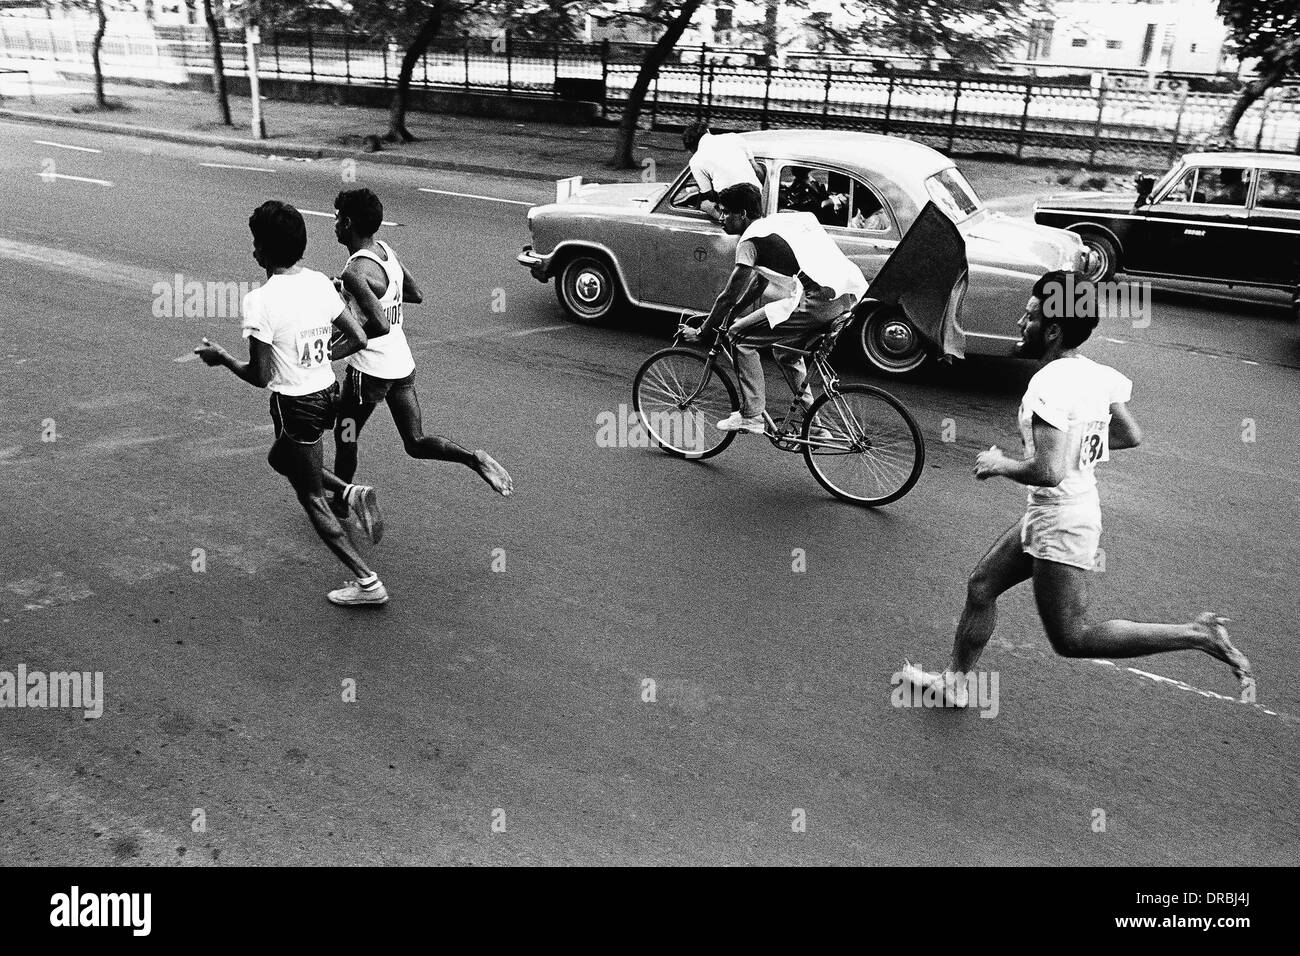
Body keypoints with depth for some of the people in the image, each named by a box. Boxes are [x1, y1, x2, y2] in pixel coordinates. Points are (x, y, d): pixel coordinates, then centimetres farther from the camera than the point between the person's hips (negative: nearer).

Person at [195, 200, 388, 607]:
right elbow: (358, 338, 2)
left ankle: (367, 582, 10)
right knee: (279, 458, 32)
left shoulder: (260, 301, -20)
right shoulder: (320, 282, -1)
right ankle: (351, 492, 13)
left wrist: (220, 356, -1)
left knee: (312, 500, 8)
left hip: (295, 405, -7)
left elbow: (259, 376, -18)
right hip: (328, 391, 7)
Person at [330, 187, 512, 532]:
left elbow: (380, 325, -31)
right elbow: (417, 295, 18)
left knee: (345, 436, 16)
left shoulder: (355, 272, -21)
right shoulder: (385, 250, 5)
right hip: (403, 364, 8)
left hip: (370, 369, -8)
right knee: (416, 443, 13)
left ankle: (341, 503, 31)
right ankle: (473, 458, -8)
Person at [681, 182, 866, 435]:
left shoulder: (751, 239, 0)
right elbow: (758, 283, 33)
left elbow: (730, 296, 1)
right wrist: (727, 315, 36)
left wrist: (701, 331, 12)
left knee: (741, 336, 1)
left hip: (820, 300, -9)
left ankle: (751, 416, 1)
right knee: (787, 352, 27)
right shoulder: (776, 223, 26)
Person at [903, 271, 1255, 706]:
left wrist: (999, 464, -13)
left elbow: (1046, 472, -31)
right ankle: (953, 682, 28)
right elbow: (1131, 436, 12)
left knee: (1072, 639, 2)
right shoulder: (1096, 374, 3)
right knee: (982, 585, 16)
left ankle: (1199, 634, 3)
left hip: (1060, 519, -10)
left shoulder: (1049, 384, -24)